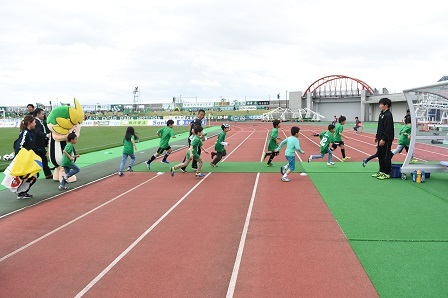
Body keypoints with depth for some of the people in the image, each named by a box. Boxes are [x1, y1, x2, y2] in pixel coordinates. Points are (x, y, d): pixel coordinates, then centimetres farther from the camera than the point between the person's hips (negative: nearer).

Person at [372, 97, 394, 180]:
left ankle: (387, 173, 4)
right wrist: (377, 136, 19)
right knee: (380, 155, 15)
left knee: (386, 156, -3)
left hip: (386, 140, -10)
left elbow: (388, 129, -21)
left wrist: (383, 139, -22)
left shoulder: (388, 115, -15)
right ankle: (381, 171, 24)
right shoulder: (381, 114, 14)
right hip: (381, 139, 10)